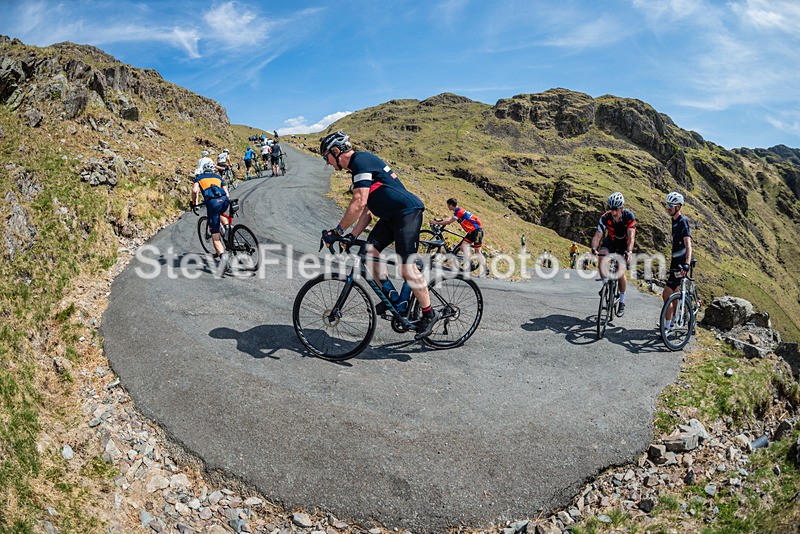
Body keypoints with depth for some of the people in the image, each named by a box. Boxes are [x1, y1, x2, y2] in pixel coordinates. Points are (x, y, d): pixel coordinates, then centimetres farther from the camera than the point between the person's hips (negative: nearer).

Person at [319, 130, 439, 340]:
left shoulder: (362, 160, -14)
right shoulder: (356, 167, 17)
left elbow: (359, 202, -25)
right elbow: (367, 209, 17)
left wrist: (337, 231, -21)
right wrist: (352, 236, 7)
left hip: (408, 212, -10)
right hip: (391, 216, 10)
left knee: (406, 267, -12)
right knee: (370, 252, -2)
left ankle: (429, 313, 3)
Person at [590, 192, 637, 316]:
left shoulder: (629, 216, -27)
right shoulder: (605, 218, -24)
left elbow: (631, 237, -34)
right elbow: (597, 235, -26)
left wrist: (629, 252, -51)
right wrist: (594, 249, -45)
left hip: (624, 244, -2)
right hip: (610, 242, 2)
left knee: (620, 272, -12)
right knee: (602, 258, -29)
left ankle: (622, 302, 4)